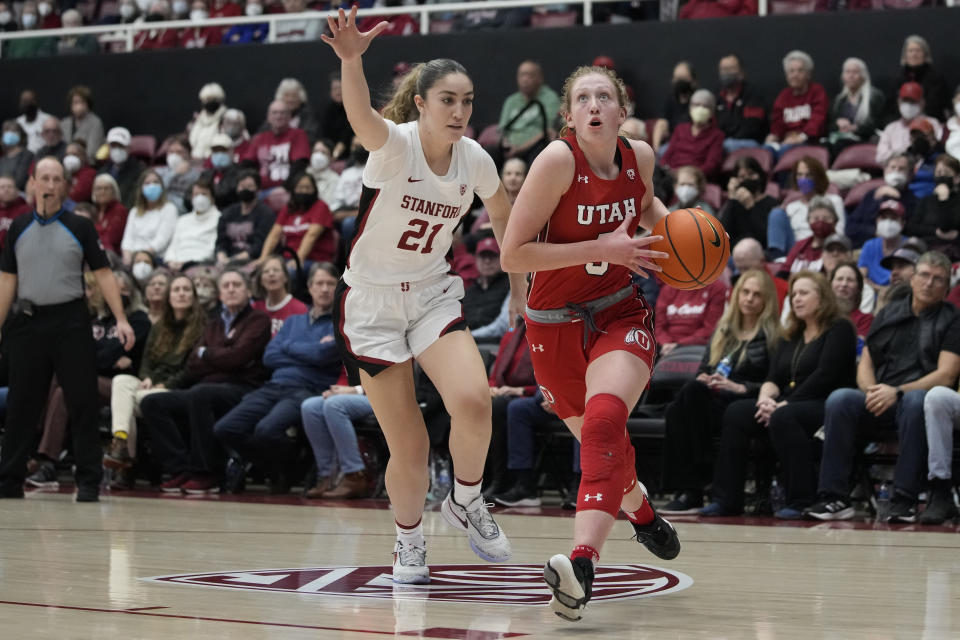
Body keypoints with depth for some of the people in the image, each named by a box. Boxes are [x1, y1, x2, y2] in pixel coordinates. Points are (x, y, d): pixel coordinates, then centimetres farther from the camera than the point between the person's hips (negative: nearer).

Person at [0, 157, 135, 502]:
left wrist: (121, 319, -10)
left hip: (70, 322, -2)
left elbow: (103, 273, -1)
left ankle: (88, 482, 2)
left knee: (83, 402, -3)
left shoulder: (80, 227, 2)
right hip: (28, 323, 2)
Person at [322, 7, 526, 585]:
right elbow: (361, 117, -43)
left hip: (433, 294, 3)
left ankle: (467, 502, 4)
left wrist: (520, 282, 19)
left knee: (473, 401, -24)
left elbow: (504, 217, 17)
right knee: (410, 447, -4)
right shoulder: (395, 143, -19)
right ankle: (409, 539, 24)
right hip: (372, 302, -3)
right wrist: (352, 60, -63)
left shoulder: (474, 158, -4)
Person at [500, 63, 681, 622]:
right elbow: (512, 255, -22)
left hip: (620, 314, 1)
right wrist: (603, 247, -24)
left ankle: (582, 564, -35)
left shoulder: (640, 156, -4)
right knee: (602, 441, 14)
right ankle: (639, 508, 50)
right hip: (555, 325, -1)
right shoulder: (558, 160, -18)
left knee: (604, 420, -26)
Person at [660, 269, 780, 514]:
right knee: (674, 411, -31)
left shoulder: (772, 336, 6)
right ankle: (687, 490, -39)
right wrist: (702, 379, 3)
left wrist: (741, 388, -15)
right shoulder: (723, 331, 24)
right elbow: (703, 368, 27)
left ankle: (692, 492, -37)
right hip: (712, 400, 5)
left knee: (692, 393, -34)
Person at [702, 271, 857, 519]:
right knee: (736, 413, -17)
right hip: (789, 403, 7)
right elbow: (774, 377, 15)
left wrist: (785, 404, -17)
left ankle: (802, 501, -33)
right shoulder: (791, 337, 24)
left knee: (783, 417, -37)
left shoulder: (839, 330, 0)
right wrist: (766, 398, -9)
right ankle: (726, 500, -21)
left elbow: (824, 376, -12)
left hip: (825, 405, -7)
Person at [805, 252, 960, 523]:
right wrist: (872, 391, -7)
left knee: (915, 401, -39)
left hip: (919, 395, -3)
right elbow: (865, 363, 16)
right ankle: (835, 498, -29)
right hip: (879, 401, 3)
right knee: (839, 399, -27)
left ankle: (904, 500, -37)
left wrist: (897, 392, -16)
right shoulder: (889, 314, 20)